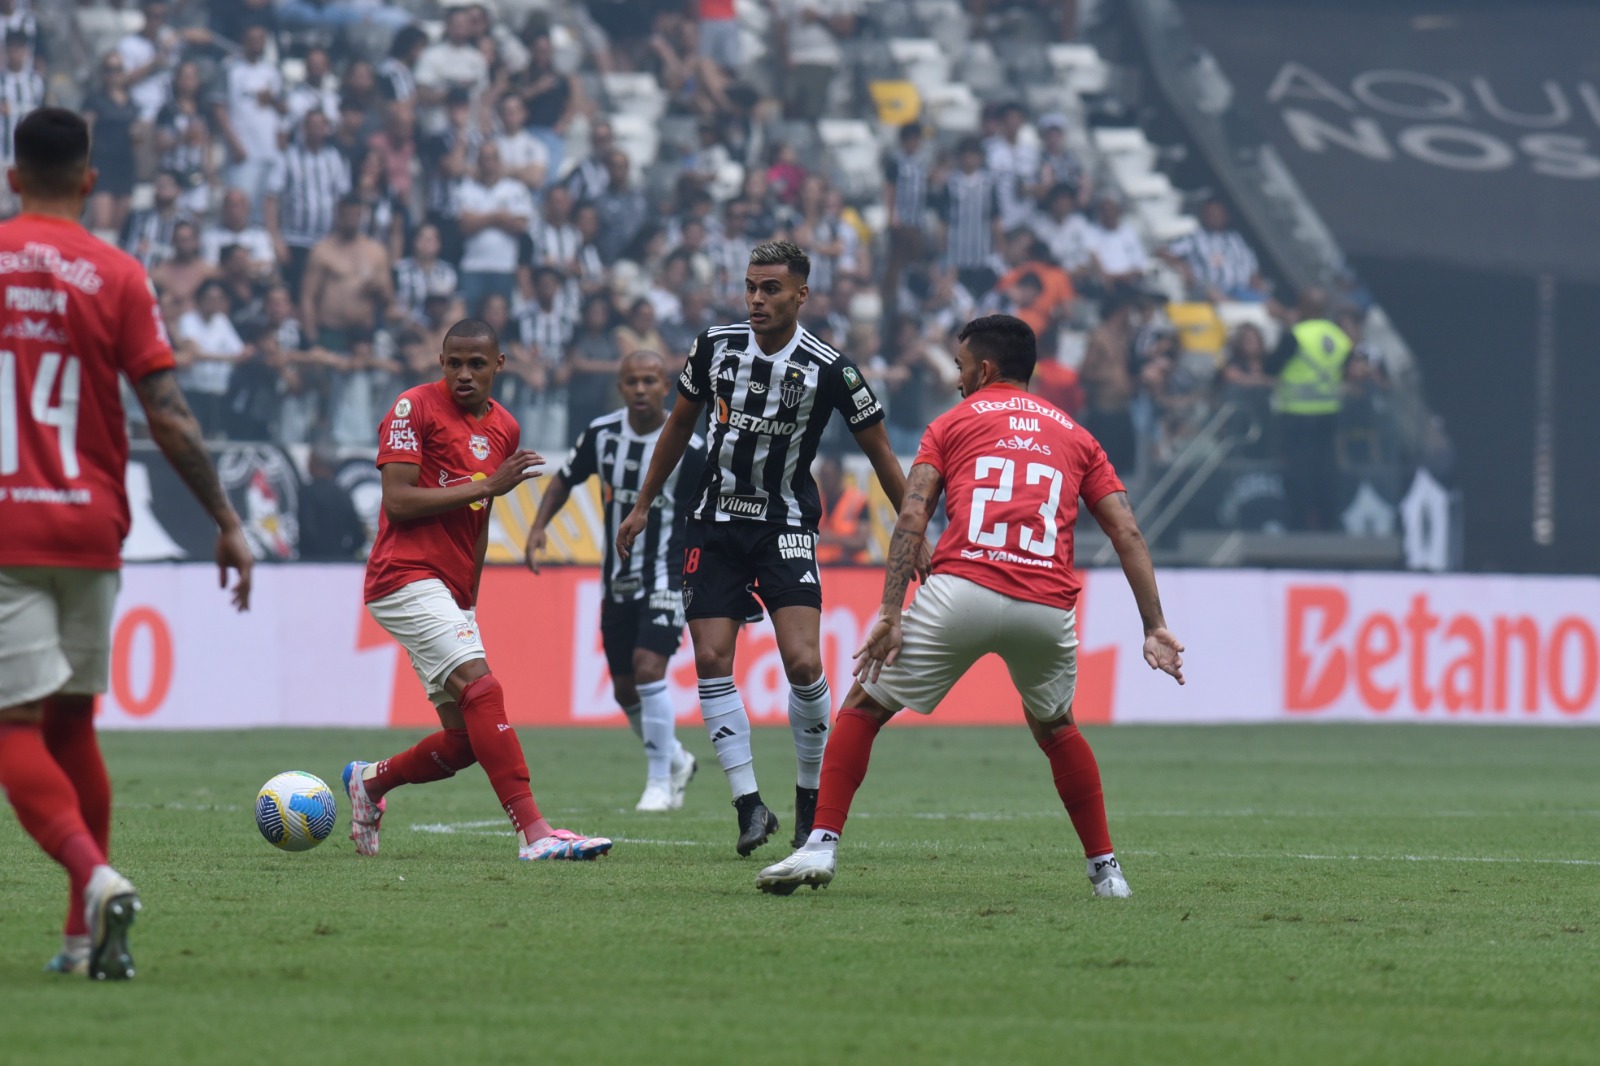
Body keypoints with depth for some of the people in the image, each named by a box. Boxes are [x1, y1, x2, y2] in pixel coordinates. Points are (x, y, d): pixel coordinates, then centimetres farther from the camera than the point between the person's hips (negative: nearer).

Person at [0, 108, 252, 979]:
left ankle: (96, 878, -30)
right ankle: (85, 936, 14)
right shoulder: (116, 277, -1)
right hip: (89, 530, 2)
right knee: (71, 725, 15)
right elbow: (170, 421, -5)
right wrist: (226, 522, 3)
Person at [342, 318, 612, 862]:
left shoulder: (505, 428, 15)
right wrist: (487, 485, -16)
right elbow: (398, 500, -14)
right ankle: (533, 832, -31)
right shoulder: (415, 408, -7)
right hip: (407, 578, -8)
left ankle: (371, 780, 30)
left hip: (452, 592, 8)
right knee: (481, 686, -24)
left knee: (464, 741, 4)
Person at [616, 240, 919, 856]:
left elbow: (880, 453, -1)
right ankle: (749, 802, -2)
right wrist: (643, 505, 19)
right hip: (716, 522, 3)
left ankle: (812, 795, 5)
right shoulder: (716, 346, -1)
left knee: (803, 663, -16)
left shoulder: (829, 369, -11)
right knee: (712, 660, -9)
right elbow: (681, 423, 15)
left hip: (787, 527, -3)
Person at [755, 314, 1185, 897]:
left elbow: (911, 518, 2)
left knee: (863, 707, 12)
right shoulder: (1075, 435, 23)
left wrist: (890, 615, -5)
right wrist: (1155, 627, 11)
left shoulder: (953, 422, 16)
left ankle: (820, 845, 0)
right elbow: (1127, 533, 13)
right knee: (1055, 728, 30)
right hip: (1049, 605, 3)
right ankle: (1105, 867, 27)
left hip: (963, 589, -3)